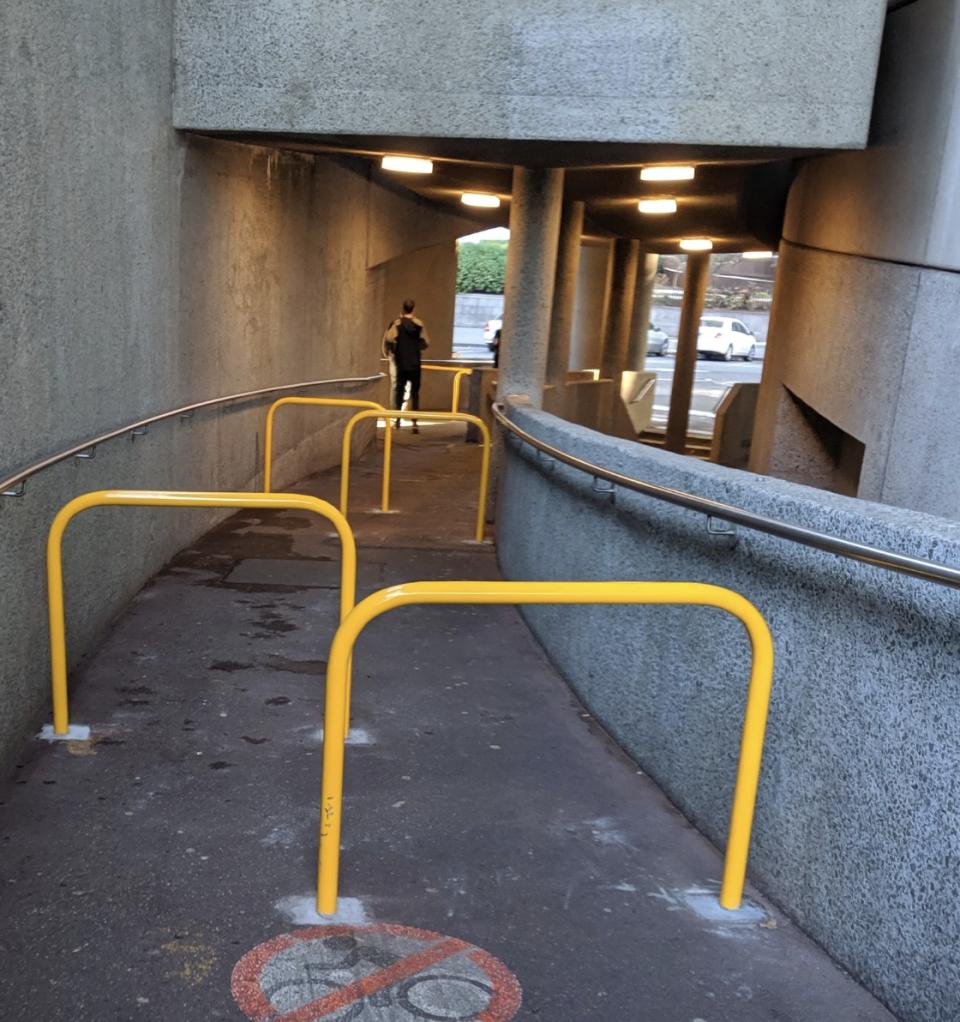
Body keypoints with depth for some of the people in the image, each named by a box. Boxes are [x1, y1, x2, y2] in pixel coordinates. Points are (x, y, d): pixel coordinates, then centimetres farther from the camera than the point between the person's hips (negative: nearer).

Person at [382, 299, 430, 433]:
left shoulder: (397, 323, -5)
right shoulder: (419, 324, 0)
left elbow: (388, 339, -16)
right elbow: (426, 344, 1)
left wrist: (390, 352, 1)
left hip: (401, 363, -1)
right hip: (415, 363, 1)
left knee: (400, 391, 11)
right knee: (415, 393, 3)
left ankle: (398, 420, 16)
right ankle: (415, 423, -5)